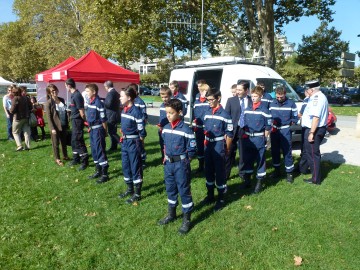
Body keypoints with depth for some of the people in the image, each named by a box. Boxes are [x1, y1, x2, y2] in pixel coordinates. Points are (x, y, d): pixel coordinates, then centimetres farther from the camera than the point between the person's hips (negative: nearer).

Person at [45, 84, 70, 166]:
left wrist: (67, 123, 11)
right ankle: (57, 159, 18)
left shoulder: (62, 100, 7)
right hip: (55, 126, -5)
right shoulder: (48, 103, -10)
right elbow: (49, 117, -13)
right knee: (56, 143, 7)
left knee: (64, 142, 17)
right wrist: (52, 128, -18)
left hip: (63, 125, 5)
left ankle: (65, 156, 32)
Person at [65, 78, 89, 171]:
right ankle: (76, 159, 30)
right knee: (74, 141, 17)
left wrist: (84, 121, -9)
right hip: (74, 120, 10)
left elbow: (81, 111, -18)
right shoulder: (74, 95, 10)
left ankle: (85, 162, 2)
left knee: (78, 141, -6)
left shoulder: (77, 95, -20)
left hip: (77, 121, -10)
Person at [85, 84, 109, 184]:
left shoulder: (98, 103, -18)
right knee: (94, 150, 15)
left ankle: (105, 174, 3)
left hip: (98, 129, -9)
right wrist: (90, 127, 18)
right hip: (92, 129, 9)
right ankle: (98, 171, 28)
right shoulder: (90, 102, 9)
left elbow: (103, 119, -15)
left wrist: (105, 131, -10)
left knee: (100, 151, -5)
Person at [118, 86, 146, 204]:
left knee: (135, 167, 1)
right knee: (125, 166, 16)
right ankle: (130, 189, 33)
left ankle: (137, 194, 13)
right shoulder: (123, 110, 7)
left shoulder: (136, 111, -18)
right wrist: (123, 138, 15)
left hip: (134, 142, -8)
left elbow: (141, 131, -16)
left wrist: (138, 144, -10)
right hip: (125, 141, 9)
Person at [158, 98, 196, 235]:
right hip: (168, 163, 7)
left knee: (184, 191, 4)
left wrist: (184, 161, -7)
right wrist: (166, 158, 11)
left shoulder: (186, 129, -16)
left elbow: (192, 149, -12)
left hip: (181, 164, -6)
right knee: (170, 189, 19)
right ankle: (171, 214, 38)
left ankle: (186, 219, 18)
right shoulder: (166, 128, 4)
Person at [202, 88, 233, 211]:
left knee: (220, 173, 2)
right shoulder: (207, 113, 6)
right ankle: (210, 195, 31)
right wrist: (205, 144, 13)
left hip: (219, 147, -6)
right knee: (208, 171, 14)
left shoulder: (224, 114, -13)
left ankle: (221, 199, 16)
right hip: (208, 146, 6)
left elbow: (229, 134, -10)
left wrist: (227, 149, -5)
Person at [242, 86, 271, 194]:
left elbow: (268, 126, -8)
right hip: (248, 138, 5)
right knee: (247, 159, 12)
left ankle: (259, 182, 15)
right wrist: (244, 135, 9)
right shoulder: (247, 109, 7)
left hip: (259, 138, -5)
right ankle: (247, 179, 28)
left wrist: (264, 139, -9)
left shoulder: (264, 109, -9)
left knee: (260, 160, 4)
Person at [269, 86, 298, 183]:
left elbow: (295, 117, 3)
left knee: (287, 151, -3)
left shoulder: (291, 103, -2)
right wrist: (271, 122, 2)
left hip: (285, 130, -4)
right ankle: (277, 170, 25)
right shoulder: (272, 103, 7)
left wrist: (290, 123, -10)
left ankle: (289, 173, 7)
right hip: (274, 129, 4)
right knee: (274, 151, 10)